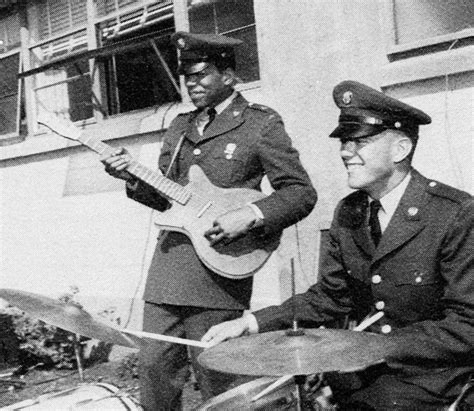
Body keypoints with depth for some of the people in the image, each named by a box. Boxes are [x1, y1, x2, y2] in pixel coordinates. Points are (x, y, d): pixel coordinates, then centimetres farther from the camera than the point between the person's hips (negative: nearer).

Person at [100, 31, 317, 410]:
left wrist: (250, 216, -20)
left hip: (218, 268, -6)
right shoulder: (179, 126, 17)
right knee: (155, 367, 8)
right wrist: (135, 178, 1)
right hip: (167, 268, 6)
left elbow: (302, 193, -5)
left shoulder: (261, 123, -1)